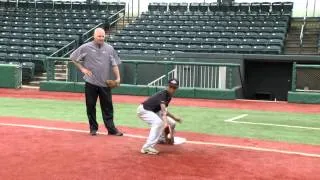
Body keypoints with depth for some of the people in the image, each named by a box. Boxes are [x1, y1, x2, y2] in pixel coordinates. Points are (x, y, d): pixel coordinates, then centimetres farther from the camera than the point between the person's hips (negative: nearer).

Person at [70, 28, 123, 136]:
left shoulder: (109, 49, 6)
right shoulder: (86, 47, -1)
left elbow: (114, 64, 5)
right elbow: (73, 57, 6)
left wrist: (117, 77, -7)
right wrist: (82, 69, -1)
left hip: (105, 83, 1)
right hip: (91, 82, -1)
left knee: (108, 107, 3)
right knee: (90, 106, 6)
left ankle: (111, 129, 7)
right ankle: (93, 128, 18)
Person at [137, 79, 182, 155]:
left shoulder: (169, 96, 1)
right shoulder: (163, 94, -27)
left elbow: (164, 111, 14)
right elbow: (163, 110, -46)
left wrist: (174, 118, 12)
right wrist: (165, 122, -59)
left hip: (153, 111, 10)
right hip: (143, 110, -10)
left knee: (171, 123, 13)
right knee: (158, 122, -33)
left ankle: (160, 139, 36)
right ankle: (147, 147, -35)